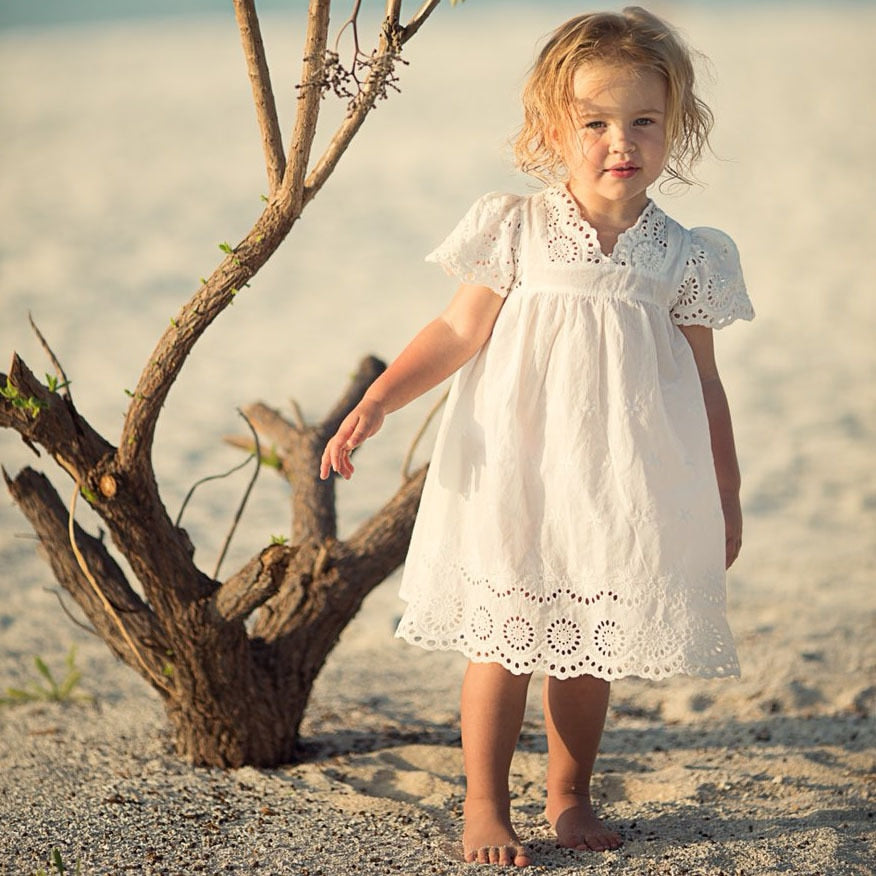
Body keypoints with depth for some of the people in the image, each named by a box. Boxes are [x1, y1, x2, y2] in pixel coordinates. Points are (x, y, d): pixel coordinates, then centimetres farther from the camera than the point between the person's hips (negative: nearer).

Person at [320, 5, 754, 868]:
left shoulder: (684, 258, 1)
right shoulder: (516, 232, -4)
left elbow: (704, 386, 7)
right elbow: (458, 331, -3)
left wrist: (726, 496, 10)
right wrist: (377, 400, -14)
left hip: (619, 489, 2)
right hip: (516, 477, -1)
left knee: (588, 643, 10)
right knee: (504, 637, 2)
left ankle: (570, 795, 28)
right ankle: (484, 805, 15)